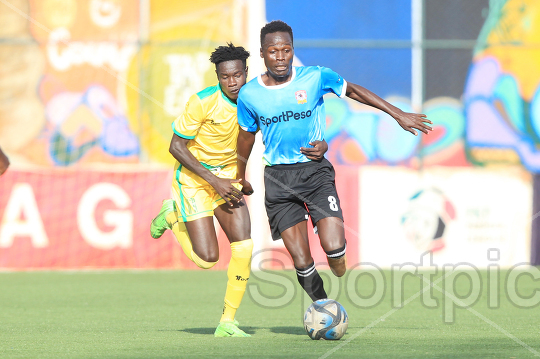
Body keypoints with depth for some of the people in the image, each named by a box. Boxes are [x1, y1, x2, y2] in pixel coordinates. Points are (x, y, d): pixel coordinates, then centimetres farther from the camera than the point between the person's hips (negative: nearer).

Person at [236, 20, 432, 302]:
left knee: (334, 250, -19)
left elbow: (352, 90, 10)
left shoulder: (315, 78, -6)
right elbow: (247, 136, 15)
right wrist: (240, 178, 28)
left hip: (315, 171, -1)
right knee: (302, 263, -6)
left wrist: (399, 115, 10)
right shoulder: (249, 94, -2)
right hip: (278, 178, 1)